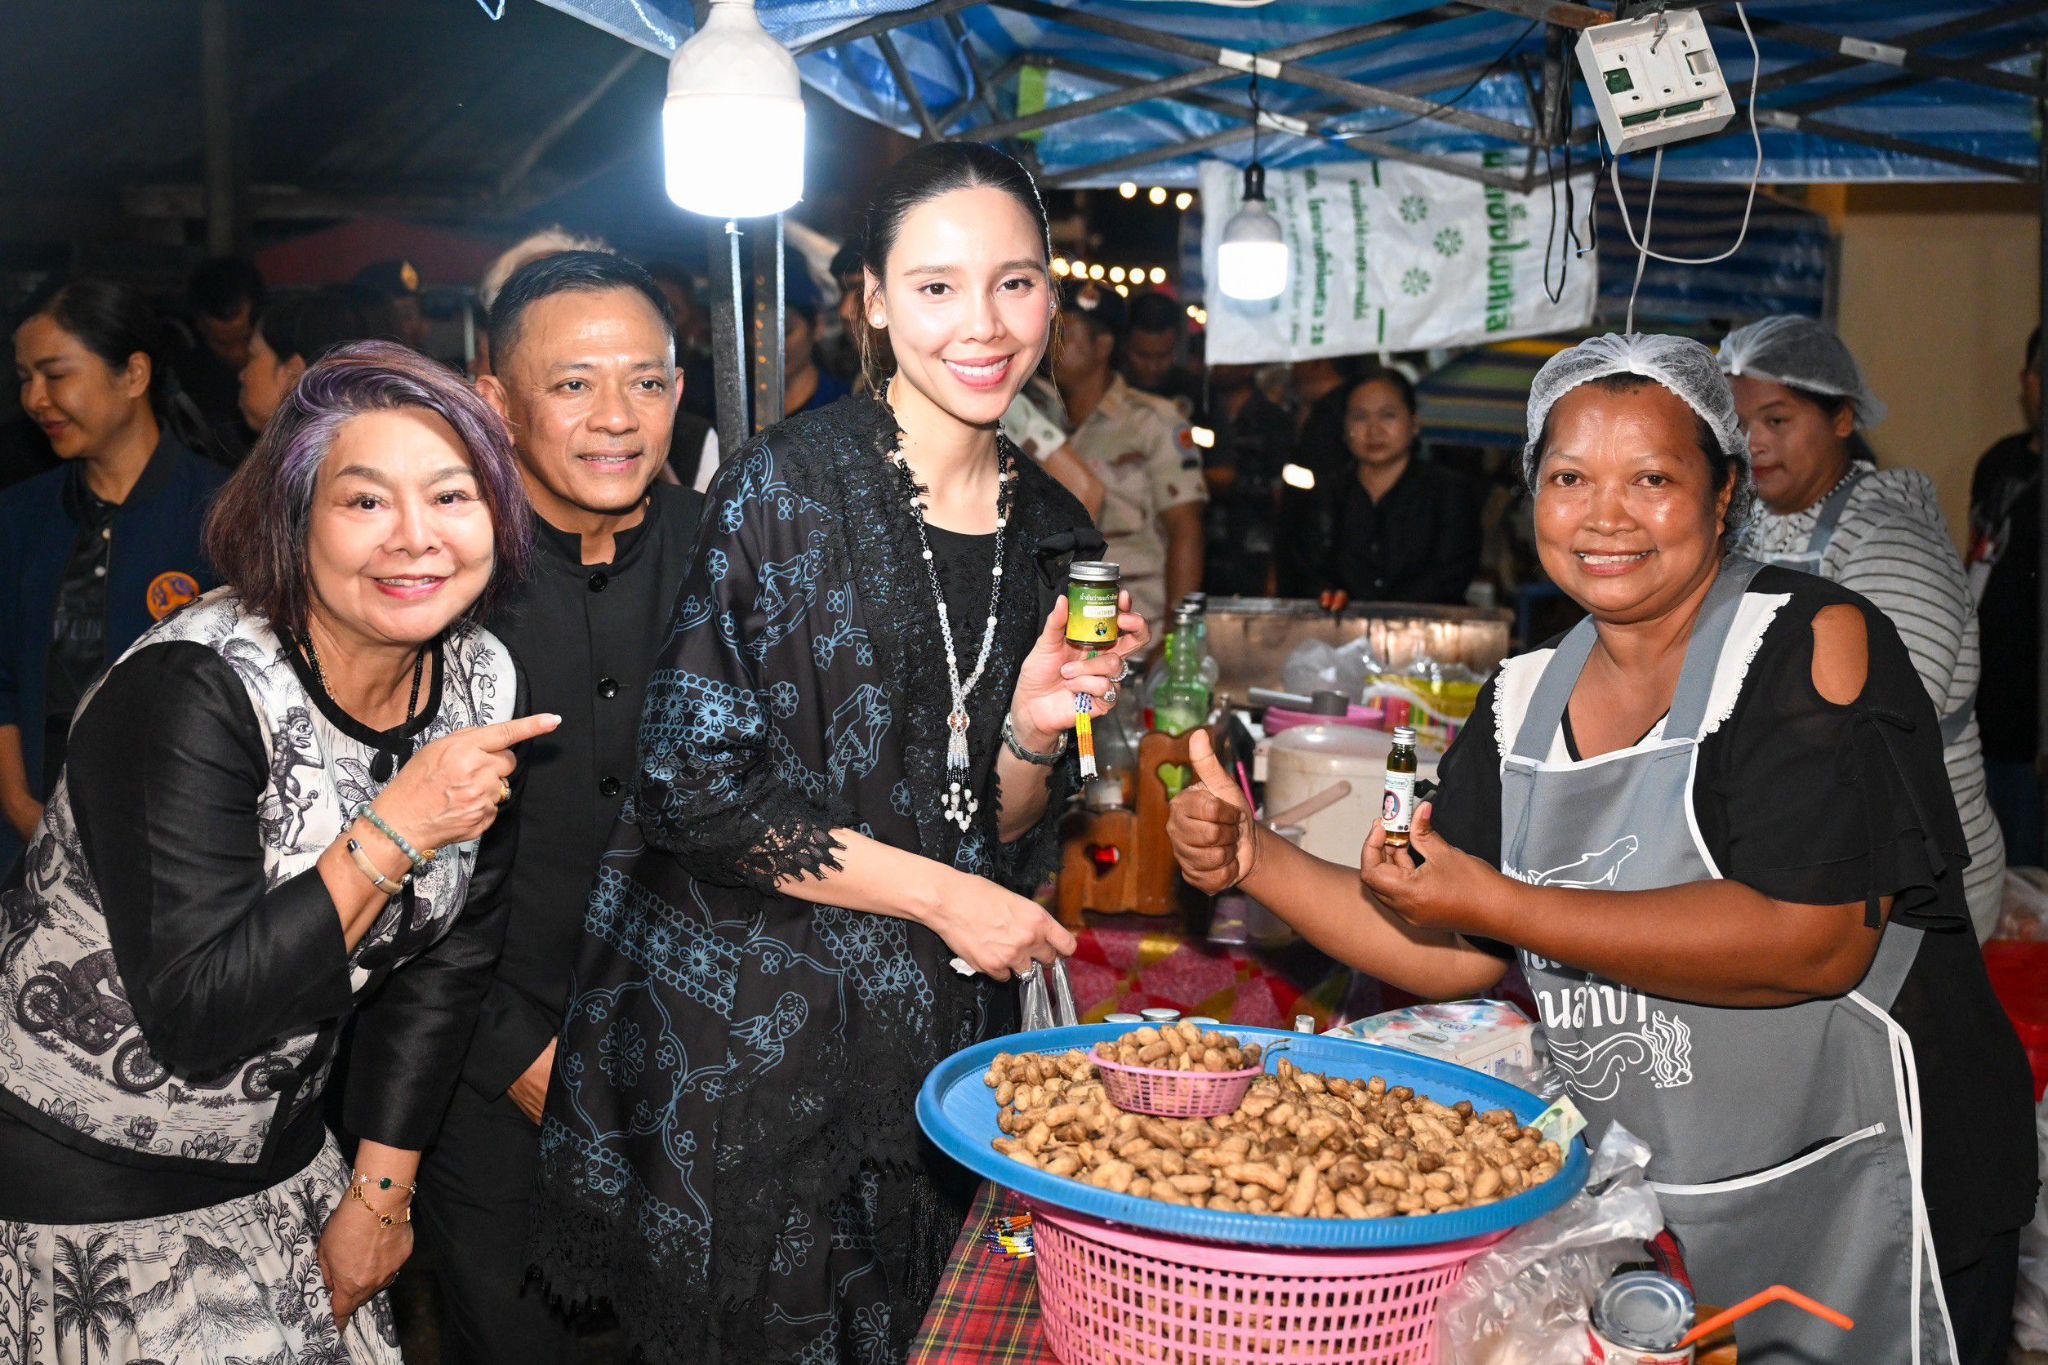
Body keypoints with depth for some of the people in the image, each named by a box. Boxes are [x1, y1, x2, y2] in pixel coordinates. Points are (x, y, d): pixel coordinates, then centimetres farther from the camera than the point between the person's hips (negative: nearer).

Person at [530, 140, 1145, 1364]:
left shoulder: (1050, 529, 6)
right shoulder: (786, 486, -11)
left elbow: (1001, 833, 11)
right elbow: (699, 786, -15)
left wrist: (1035, 734, -10)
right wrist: (940, 896, -13)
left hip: (935, 1032, 5)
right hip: (740, 1023, -5)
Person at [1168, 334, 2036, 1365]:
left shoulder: (1813, 643, -15)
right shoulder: (1525, 699, 3)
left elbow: (1817, 941, -26)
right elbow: (1453, 956, 5)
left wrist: (1497, 900, -26)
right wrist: (1255, 860, -7)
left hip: (1851, 1206, -5)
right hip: (1631, 1206, 6)